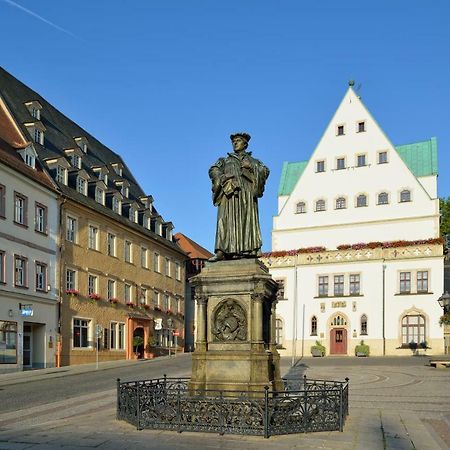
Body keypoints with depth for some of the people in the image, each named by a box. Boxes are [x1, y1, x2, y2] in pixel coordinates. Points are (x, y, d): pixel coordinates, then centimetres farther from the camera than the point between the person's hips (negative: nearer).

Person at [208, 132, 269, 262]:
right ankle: (221, 251, -22)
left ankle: (249, 249, -17)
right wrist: (223, 177, -8)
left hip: (247, 190, 0)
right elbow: (213, 170, 12)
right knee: (226, 219, -13)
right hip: (229, 191, 0)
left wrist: (251, 167, -7)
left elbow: (265, 171, 9)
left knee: (247, 219, -11)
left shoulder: (252, 160, 25)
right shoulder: (225, 160, 28)